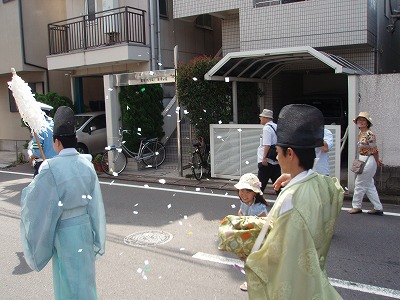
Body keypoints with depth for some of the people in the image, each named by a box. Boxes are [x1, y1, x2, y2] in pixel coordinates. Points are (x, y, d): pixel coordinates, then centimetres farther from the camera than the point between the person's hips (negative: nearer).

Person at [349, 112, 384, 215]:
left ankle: (356, 206, 15)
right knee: (369, 185, 12)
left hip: (368, 161, -9)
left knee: (360, 184, 1)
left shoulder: (369, 134, -18)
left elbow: (374, 150, -12)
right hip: (362, 160, 9)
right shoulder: (360, 134, 10)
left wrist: (377, 161, 0)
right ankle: (378, 208, 18)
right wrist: (377, 160, 15)